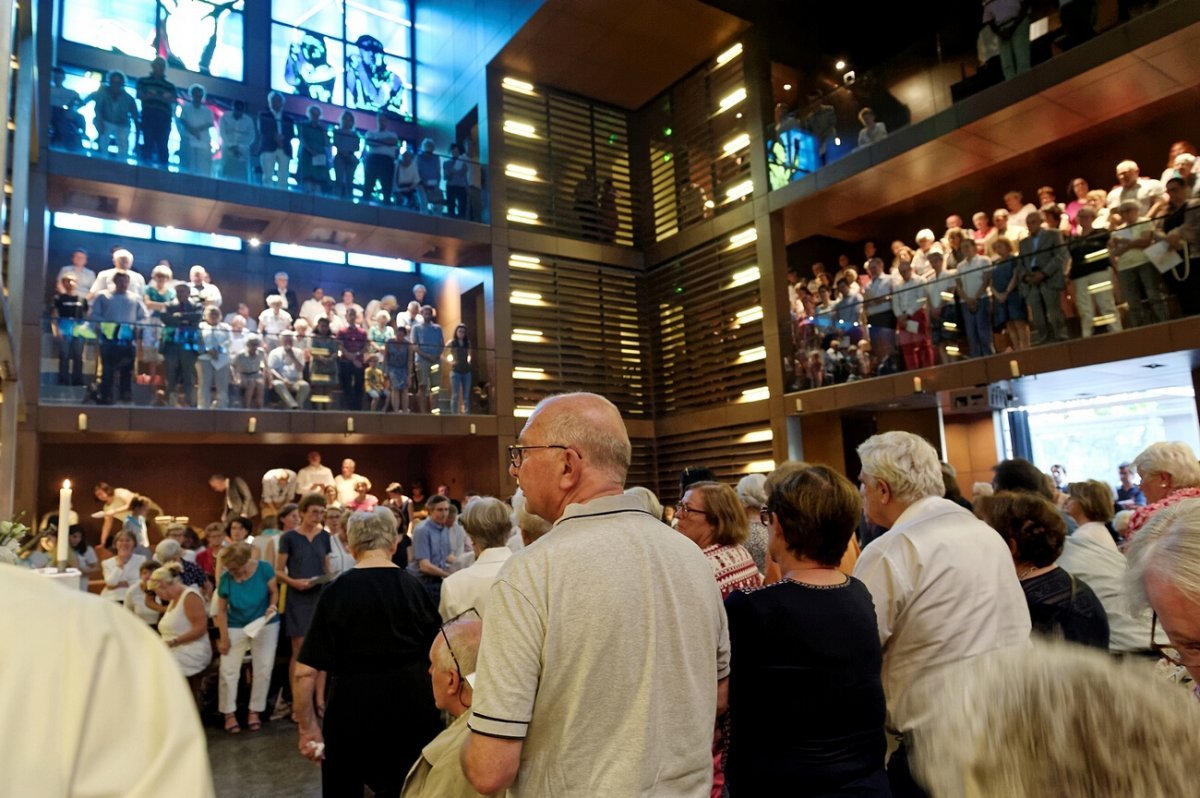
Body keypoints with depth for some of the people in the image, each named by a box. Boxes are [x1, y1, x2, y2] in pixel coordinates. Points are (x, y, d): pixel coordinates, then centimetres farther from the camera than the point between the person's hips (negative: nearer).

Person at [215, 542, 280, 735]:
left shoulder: (264, 568, -18)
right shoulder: (226, 578, -16)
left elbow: (274, 591, -4)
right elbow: (221, 610, -7)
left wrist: (273, 605, -25)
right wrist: (224, 637, -9)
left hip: (265, 625, 0)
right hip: (236, 628, 0)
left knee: (263, 670, 4)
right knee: (228, 671, -2)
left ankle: (255, 711, 18)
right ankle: (229, 714, 14)